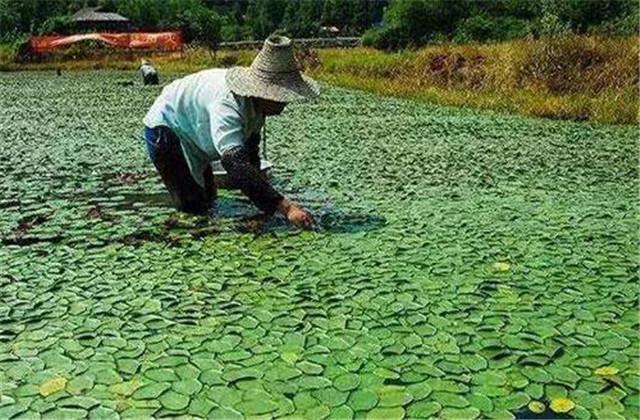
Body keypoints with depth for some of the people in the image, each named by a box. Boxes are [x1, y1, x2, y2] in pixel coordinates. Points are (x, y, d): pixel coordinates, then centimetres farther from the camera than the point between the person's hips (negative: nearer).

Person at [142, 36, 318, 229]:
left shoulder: (256, 100, -15)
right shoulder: (226, 105, -43)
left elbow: (251, 145, 2)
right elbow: (237, 165, -55)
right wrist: (286, 207, -61)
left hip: (192, 136, 9)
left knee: (209, 199, 20)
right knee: (194, 206, -15)